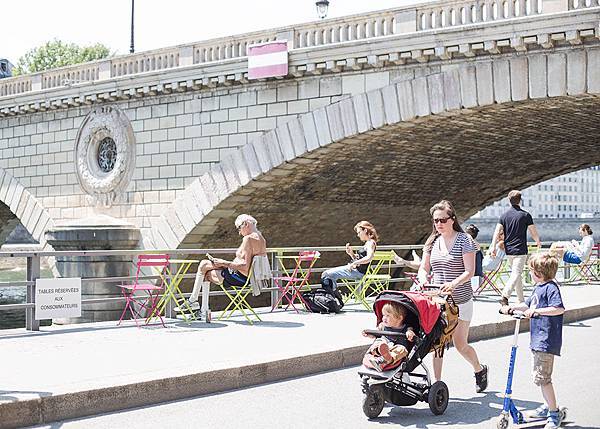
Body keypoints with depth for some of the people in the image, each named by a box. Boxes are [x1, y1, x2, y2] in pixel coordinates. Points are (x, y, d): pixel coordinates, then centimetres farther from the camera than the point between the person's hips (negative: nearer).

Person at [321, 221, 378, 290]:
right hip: (356, 269, 11)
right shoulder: (367, 243, 18)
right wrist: (351, 254, 3)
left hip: (359, 271, -11)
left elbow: (368, 258, -29)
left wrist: (354, 263, -24)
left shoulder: (371, 242, -11)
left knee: (327, 274, -17)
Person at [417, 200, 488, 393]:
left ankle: (480, 370, 31)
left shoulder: (464, 240, -8)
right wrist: (423, 279, -13)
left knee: (460, 345, 3)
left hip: (460, 300, -4)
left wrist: (453, 283, -32)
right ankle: (437, 383, 7)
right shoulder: (432, 242, 7)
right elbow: (423, 268, 10)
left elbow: (469, 271, -14)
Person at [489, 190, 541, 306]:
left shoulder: (504, 215, 5)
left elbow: (497, 231, -3)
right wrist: (538, 241, 19)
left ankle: (521, 301, 23)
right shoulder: (525, 215, -6)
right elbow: (533, 232, 0)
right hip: (520, 250, -5)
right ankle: (505, 295, -32)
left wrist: (493, 247, -4)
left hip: (509, 250, 5)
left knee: (516, 274, 17)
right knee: (516, 273, -11)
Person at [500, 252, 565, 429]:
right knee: (540, 375, 20)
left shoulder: (551, 288, -15)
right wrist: (511, 307, 17)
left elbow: (559, 308, -27)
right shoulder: (538, 288, 15)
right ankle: (548, 406, 35)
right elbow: (528, 304, 28)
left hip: (547, 340, -11)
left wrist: (536, 310, -30)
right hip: (538, 339, 11)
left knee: (542, 377, -11)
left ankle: (554, 414, -2)